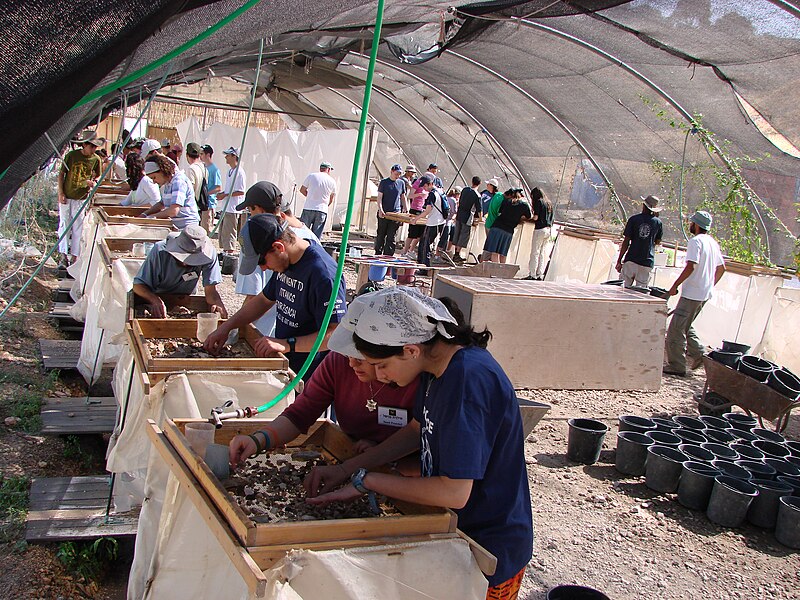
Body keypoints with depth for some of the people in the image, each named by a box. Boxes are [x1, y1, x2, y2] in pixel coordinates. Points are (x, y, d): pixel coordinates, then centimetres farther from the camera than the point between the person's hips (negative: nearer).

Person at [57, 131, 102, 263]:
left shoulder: (96, 159, -2)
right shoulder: (71, 155, -7)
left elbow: (98, 175, 13)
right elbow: (61, 174, -1)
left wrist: (94, 182, -11)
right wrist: (61, 193, -6)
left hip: (81, 197, 1)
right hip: (66, 196, -1)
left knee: (78, 227, 5)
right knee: (64, 224, 3)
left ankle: (74, 256, 13)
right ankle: (64, 256, 10)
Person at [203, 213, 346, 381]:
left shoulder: (322, 273, -23)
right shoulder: (285, 264, 6)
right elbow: (264, 300, 22)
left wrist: (287, 344, -31)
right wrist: (226, 327, 12)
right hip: (282, 365, 8)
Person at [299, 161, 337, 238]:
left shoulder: (311, 176, 1)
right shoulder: (332, 181, 4)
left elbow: (302, 190, 9)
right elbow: (332, 199, 14)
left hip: (308, 208, 0)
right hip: (322, 211, 1)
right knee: (316, 236, 4)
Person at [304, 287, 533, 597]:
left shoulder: (469, 380, -30)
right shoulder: (436, 366, -2)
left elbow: (454, 493, -29)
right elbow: (416, 431, 12)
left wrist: (365, 480, -19)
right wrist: (344, 469, 4)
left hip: (490, 553, -8)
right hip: (454, 530, 8)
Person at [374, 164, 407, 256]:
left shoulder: (401, 183, 10)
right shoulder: (384, 182, 0)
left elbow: (403, 197, 19)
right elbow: (379, 197, -4)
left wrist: (405, 209, 12)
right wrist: (380, 210, -16)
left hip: (396, 213, 2)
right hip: (384, 213, -2)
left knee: (391, 237, 0)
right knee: (381, 235, 6)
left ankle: (388, 255, 4)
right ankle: (378, 254, 15)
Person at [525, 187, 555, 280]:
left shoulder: (538, 202, -6)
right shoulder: (549, 203, 15)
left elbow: (536, 217, -12)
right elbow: (551, 218, 15)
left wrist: (532, 217, 7)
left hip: (540, 229, -7)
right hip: (549, 229, 7)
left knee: (535, 253, -3)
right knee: (543, 253, 9)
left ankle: (532, 275, -4)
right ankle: (540, 275, 8)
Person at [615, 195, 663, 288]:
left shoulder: (633, 219, 0)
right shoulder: (658, 222, 3)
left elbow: (626, 242, -3)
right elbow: (657, 242, 16)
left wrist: (619, 260, 3)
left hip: (631, 260, -1)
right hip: (647, 262, 1)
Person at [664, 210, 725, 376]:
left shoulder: (695, 241, -14)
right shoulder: (713, 243, 13)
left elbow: (690, 267, -22)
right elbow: (721, 268, 20)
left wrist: (675, 286, -16)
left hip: (692, 293, -9)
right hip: (705, 293, 9)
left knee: (676, 329, -4)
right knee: (685, 326, 22)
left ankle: (676, 366, -2)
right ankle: (698, 353, 17)